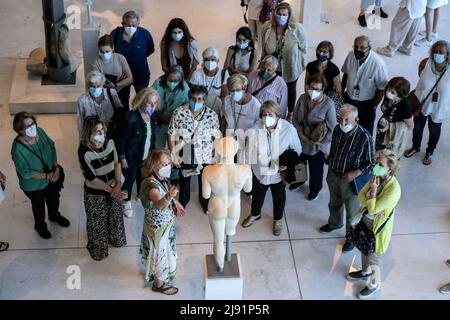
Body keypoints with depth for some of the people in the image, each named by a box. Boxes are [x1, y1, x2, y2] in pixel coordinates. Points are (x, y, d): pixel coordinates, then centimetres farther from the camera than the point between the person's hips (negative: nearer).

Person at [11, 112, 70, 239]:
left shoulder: (40, 131, -21)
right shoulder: (18, 148, -36)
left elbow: (52, 148, -4)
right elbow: (25, 172, -27)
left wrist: (56, 167, -13)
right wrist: (47, 176, -25)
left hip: (53, 175, 5)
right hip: (34, 184, -5)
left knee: (54, 197, 31)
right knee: (39, 205, 24)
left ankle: (54, 215, 63)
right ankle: (40, 225, 55)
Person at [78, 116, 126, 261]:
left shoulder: (109, 142, -13)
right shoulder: (84, 152, -28)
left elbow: (117, 163, -2)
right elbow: (92, 178, -23)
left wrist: (117, 185, -12)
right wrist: (110, 190, -18)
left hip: (113, 188, 5)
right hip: (95, 193, -5)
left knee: (115, 216, 26)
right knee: (97, 222, 16)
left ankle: (114, 239, 55)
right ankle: (97, 249, 42)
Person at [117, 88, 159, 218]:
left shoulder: (152, 117, -6)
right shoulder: (131, 118, -26)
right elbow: (122, 139, -18)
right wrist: (122, 158, -14)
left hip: (146, 157, 5)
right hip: (131, 157, -5)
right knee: (130, 180, 11)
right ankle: (127, 203, 36)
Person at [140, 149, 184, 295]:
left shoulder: (163, 178, -9)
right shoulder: (151, 184, -36)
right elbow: (160, 205, -53)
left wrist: (175, 202, 21)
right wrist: (169, 196, -71)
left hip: (165, 222, 9)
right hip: (157, 226, -9)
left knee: (164, 250, 28)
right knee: (160, 252, 12)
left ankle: (155, 274, 53)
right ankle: (159, 284, 34)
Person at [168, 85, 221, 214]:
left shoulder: (212, 115, -16)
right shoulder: (179, 113, -19)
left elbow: (216, 137, -6)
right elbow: (171, 135, -11)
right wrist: (173, 154, -13)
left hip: (205, 157, 1)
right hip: (184, 155, -1)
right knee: (184, 181, 24)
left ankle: (205, 202, 51)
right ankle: (183, 202, 52)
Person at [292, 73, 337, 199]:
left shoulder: (328, 104, -24)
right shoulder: (303, 98, -12)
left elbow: (331, 128, -19)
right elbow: (295, 118, -3)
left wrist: (321, 141, -19)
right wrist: (300, 134, -13)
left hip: (317, 144, -4)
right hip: (300, 141, 4)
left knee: (316, 168, 19)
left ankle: (315, 188, 47)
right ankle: (298, 180, 59)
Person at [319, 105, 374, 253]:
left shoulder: (364, 137, -28)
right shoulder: (337, 129, -12)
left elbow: (370, 163, -17)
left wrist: (354, 174, -25)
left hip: (350, 180, -5)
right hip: (333, 175, 5)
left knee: (352, 211, 14)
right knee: (334, 203, 29)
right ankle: (335, 223, 57)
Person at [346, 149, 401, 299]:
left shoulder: (394, 189, -34)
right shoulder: (377, 177, -11)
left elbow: (373, 209, -29)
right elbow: (361, 194, -2)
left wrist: (373, 190, -28)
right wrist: (368, 206, -19)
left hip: (378, 226, -7)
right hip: (365, 220, 7)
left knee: (374, 256, 13)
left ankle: (374, 284, 37)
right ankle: (366, 271, 55)